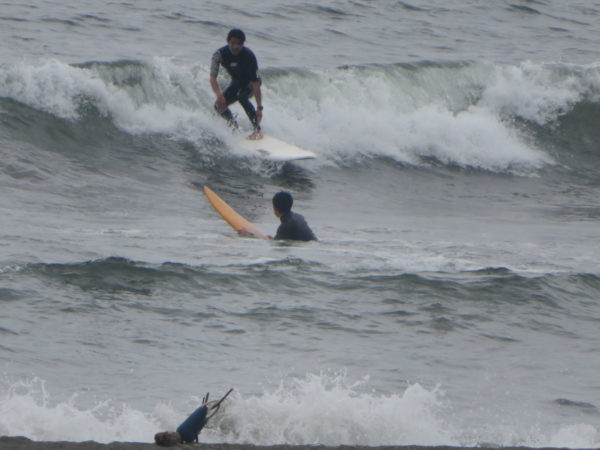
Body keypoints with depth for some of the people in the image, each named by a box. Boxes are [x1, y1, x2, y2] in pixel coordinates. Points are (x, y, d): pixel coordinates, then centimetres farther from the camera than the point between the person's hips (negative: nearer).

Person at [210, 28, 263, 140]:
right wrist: (218, 94, -45)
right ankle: (234, 126, 17)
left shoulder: (248, 56, -32)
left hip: (251, 82, -5)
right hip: (236, 83, 5)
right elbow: (213, 77, -25)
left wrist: (259, 107, -38)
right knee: (219, 105, -11)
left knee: (242, 96, -35)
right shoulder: (220, 54, -22)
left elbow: (256, 83, -33)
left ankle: (257, 130, -31)